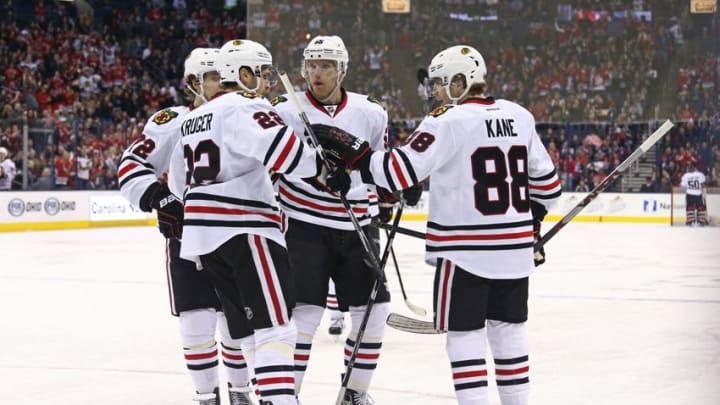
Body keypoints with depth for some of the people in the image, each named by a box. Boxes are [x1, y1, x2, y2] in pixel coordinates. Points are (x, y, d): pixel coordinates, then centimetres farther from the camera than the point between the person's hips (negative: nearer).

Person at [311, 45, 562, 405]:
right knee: (508, 329, 15)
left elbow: (400, 170, -19)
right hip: (514, 249, 6)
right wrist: (530, 222, 27)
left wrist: (349, 150, -12)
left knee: (464, 332, 1)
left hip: (465, 250, -6)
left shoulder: (447, 121, -12)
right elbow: (546, 181, 14)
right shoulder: (520, 116, 7)